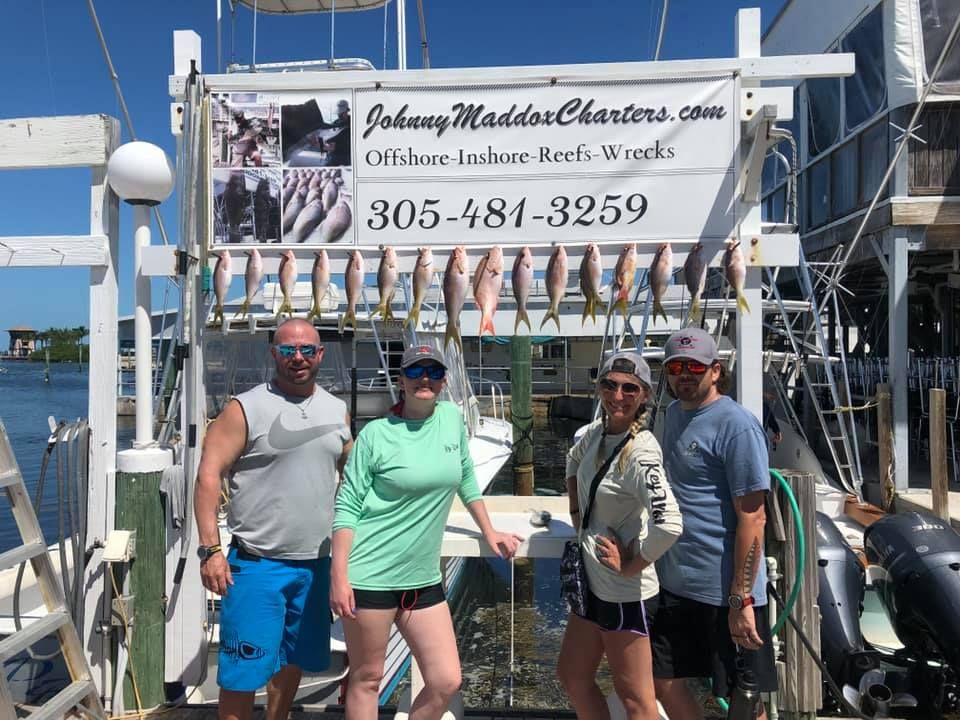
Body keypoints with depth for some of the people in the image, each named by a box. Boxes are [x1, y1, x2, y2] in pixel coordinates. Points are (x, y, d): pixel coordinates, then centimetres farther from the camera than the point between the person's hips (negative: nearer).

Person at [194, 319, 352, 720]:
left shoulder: (337, 411, 7)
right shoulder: (246, 408, -8)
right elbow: (209, 475, -11)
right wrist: (210, 549, -16)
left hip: (315, 564, 5)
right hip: (256, 563, -5)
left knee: (293, 660, 19)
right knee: (242, 669, 2)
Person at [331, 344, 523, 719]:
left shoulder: (452, 418, 4)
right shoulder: (376, 434, -10)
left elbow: (466, 478, 18)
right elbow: (347, 507, -9)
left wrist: (489, 533, 19)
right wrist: (339, 576, -14)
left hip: (423, 579, 5)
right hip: (370, 577, -5)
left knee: (447, 681, 4)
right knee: (367, 678, 8)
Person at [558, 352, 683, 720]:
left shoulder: (640, 452, -24)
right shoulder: (597, 430, 1)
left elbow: (668, 524, -36)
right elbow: (574, 461, 23)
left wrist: (630, 566, -21)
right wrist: (577, 515, 13)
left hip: (625, 592, -8)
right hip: (592, 581, 9)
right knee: (572, 677, 21)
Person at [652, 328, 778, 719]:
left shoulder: (736, 425, -15)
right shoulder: (673, 413, 9)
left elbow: (752, 517, -18)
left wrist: (741, 600, -20)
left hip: (725, 591, -8)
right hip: (674, 583, 8)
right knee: (663, 683, 17)